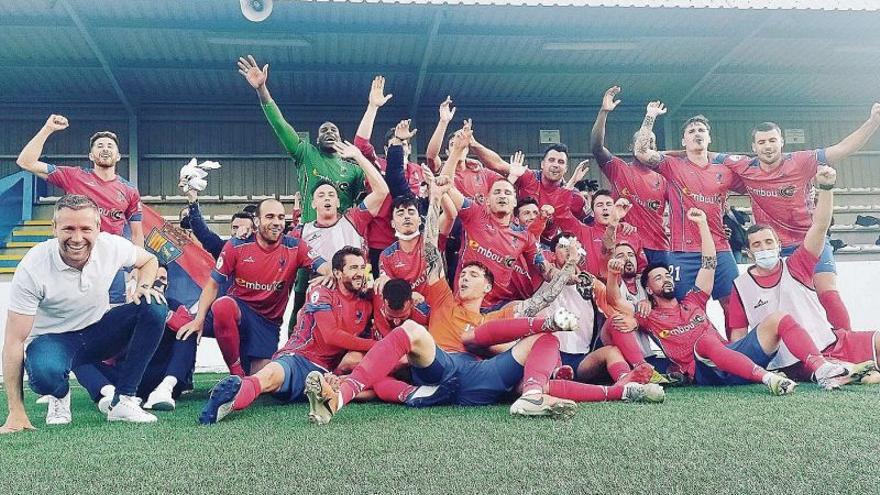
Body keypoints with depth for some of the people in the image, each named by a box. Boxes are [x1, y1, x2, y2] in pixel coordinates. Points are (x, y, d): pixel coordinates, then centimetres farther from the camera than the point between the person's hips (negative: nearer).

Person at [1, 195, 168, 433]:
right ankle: (60, 395, 3)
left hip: (98, 332, 4)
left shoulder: (112, 246, -16)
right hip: (52, 339, -4)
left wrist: (144, 287, -16)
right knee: (45, 372, -39)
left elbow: (149, 260, 10)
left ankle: (122, 402, -15)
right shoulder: (32, 268, -25)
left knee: (155, 308, -20)